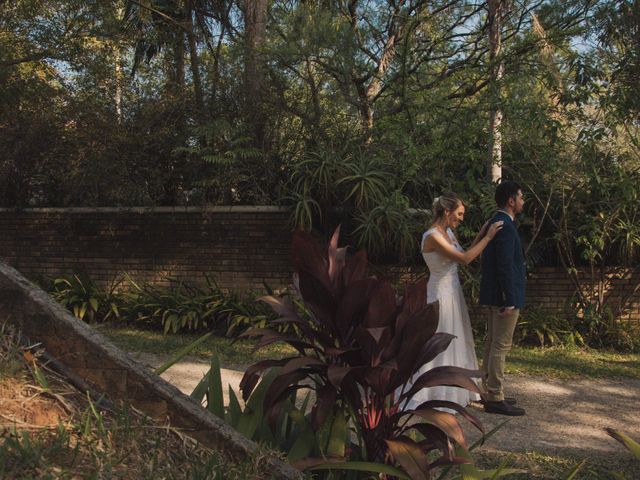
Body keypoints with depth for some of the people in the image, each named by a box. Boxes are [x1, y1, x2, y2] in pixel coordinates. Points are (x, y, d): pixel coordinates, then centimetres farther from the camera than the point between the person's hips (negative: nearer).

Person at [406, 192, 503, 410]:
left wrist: (480, 235, 6)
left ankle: (454, 391, 29)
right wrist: (488, 237, -18)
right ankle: (432, 397, 9)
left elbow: (463, 255, 13)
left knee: (456, 342, 16)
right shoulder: (432, 236, -21)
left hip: (453, 292, 9)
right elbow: (464, 259, -23)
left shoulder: (449, 232, 7)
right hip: (441, 294, -9)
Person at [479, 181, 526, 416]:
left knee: (492, 344, 15)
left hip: (494, 295, 10)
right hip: (505, 296, -10)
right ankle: (495, 399, -1)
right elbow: (506, 266, -22)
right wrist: (510, 301, -21)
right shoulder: (505, 227, -18)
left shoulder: (495, 224, 13)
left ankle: (490, 391, 24)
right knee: (501, 346, -6)